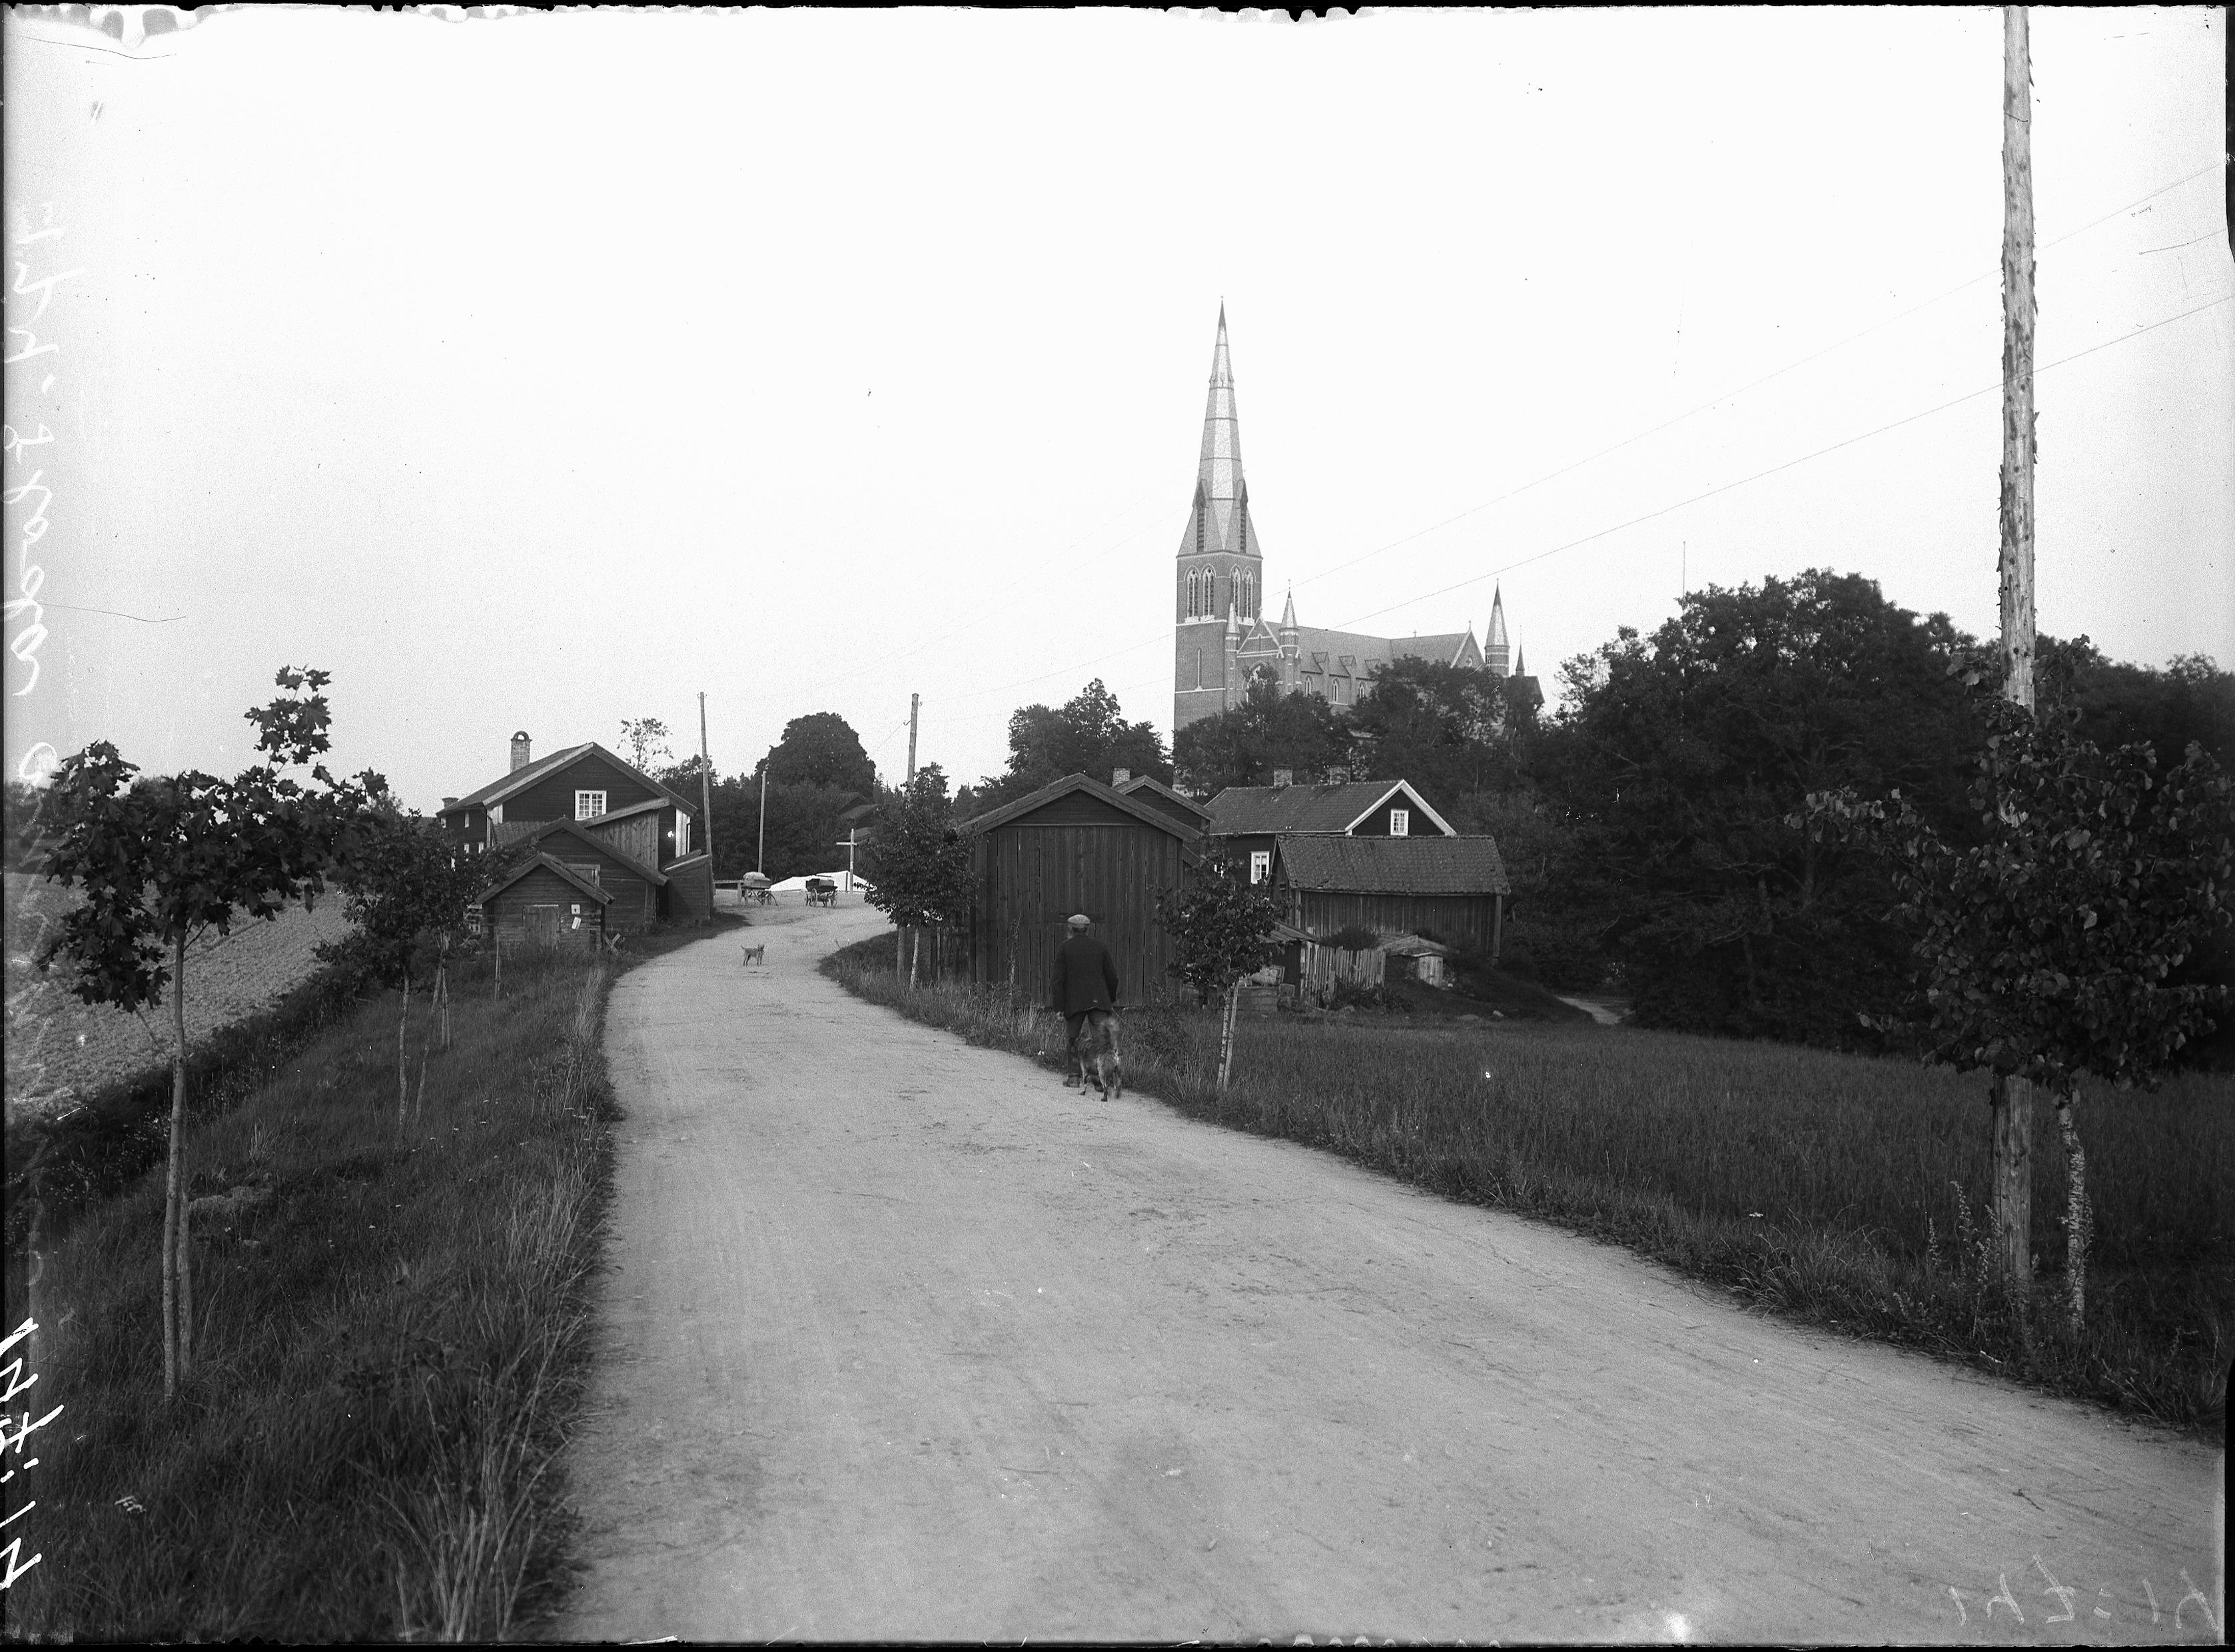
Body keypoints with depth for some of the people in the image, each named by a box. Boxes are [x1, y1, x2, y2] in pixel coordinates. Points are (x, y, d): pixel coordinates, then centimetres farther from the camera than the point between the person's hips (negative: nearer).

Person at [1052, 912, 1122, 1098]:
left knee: (1072, 1038, 15)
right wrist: (1111, 999, 22)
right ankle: (1103, 1080, -16)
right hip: (1099, 999, 1)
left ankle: (1076, 1075, 17)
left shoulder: (1064, 948, 2)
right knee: (1102, 1041, -4)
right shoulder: (1100, 947, 8)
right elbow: (1112, 977, 9)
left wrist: (1060, 1006, -2)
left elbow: (1059, 979, -4)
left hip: (1074, 1002, -1)